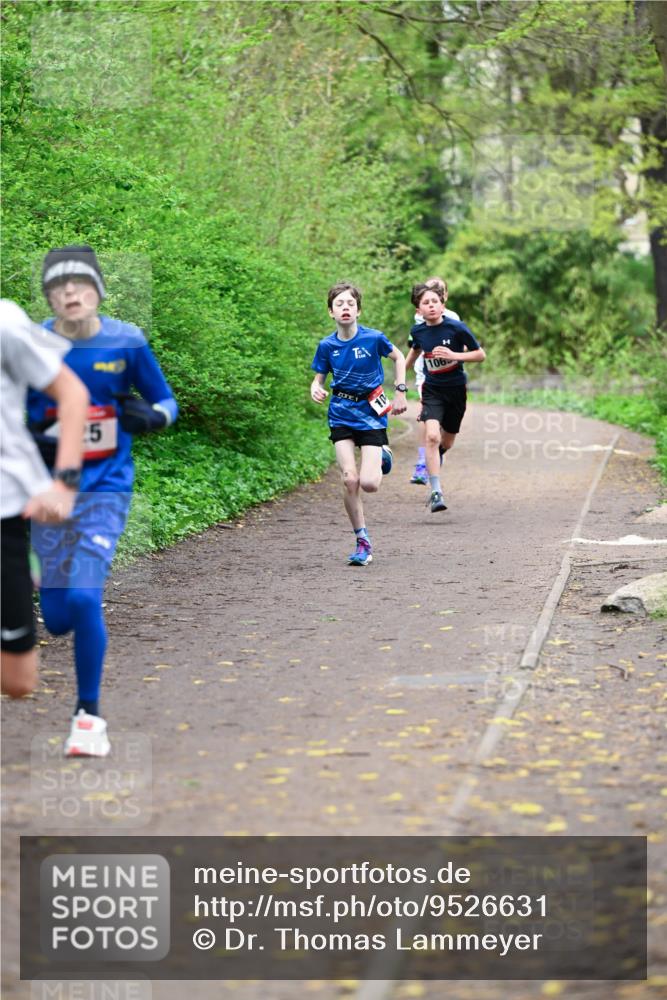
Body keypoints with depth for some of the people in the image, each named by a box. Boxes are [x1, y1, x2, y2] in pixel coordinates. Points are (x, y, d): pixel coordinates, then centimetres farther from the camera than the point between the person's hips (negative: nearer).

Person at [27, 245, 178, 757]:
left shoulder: (126, 342, -6)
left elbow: (167, 401, 6)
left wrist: (150, 417, -17)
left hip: (106, 489, -2)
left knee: (83, 599, -18)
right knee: (57, 618, 3)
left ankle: (89, 714, 2)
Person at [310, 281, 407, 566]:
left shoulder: (373, 338, -10)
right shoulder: (326, 345, -4)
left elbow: (398, 358, 8)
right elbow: (319, 378, 7)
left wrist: (400, 392, 3)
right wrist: (316, 390, -15)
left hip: (371, 414, -2)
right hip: (341, 416, 2)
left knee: (369, 484, -13)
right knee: (349, 480, -11)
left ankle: (382, 456, 25)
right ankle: (363, 542, 3)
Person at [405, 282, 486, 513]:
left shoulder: (456, 327, -15)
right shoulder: (418, 331, -5)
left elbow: (481, 355, -9)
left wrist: (454, 355, -22)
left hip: (456, 389, 0)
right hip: (432, 390, 0)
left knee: (446, 443, 14)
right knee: (432, 436, -22)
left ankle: (434, 459, 52)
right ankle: (436, 492, -20)